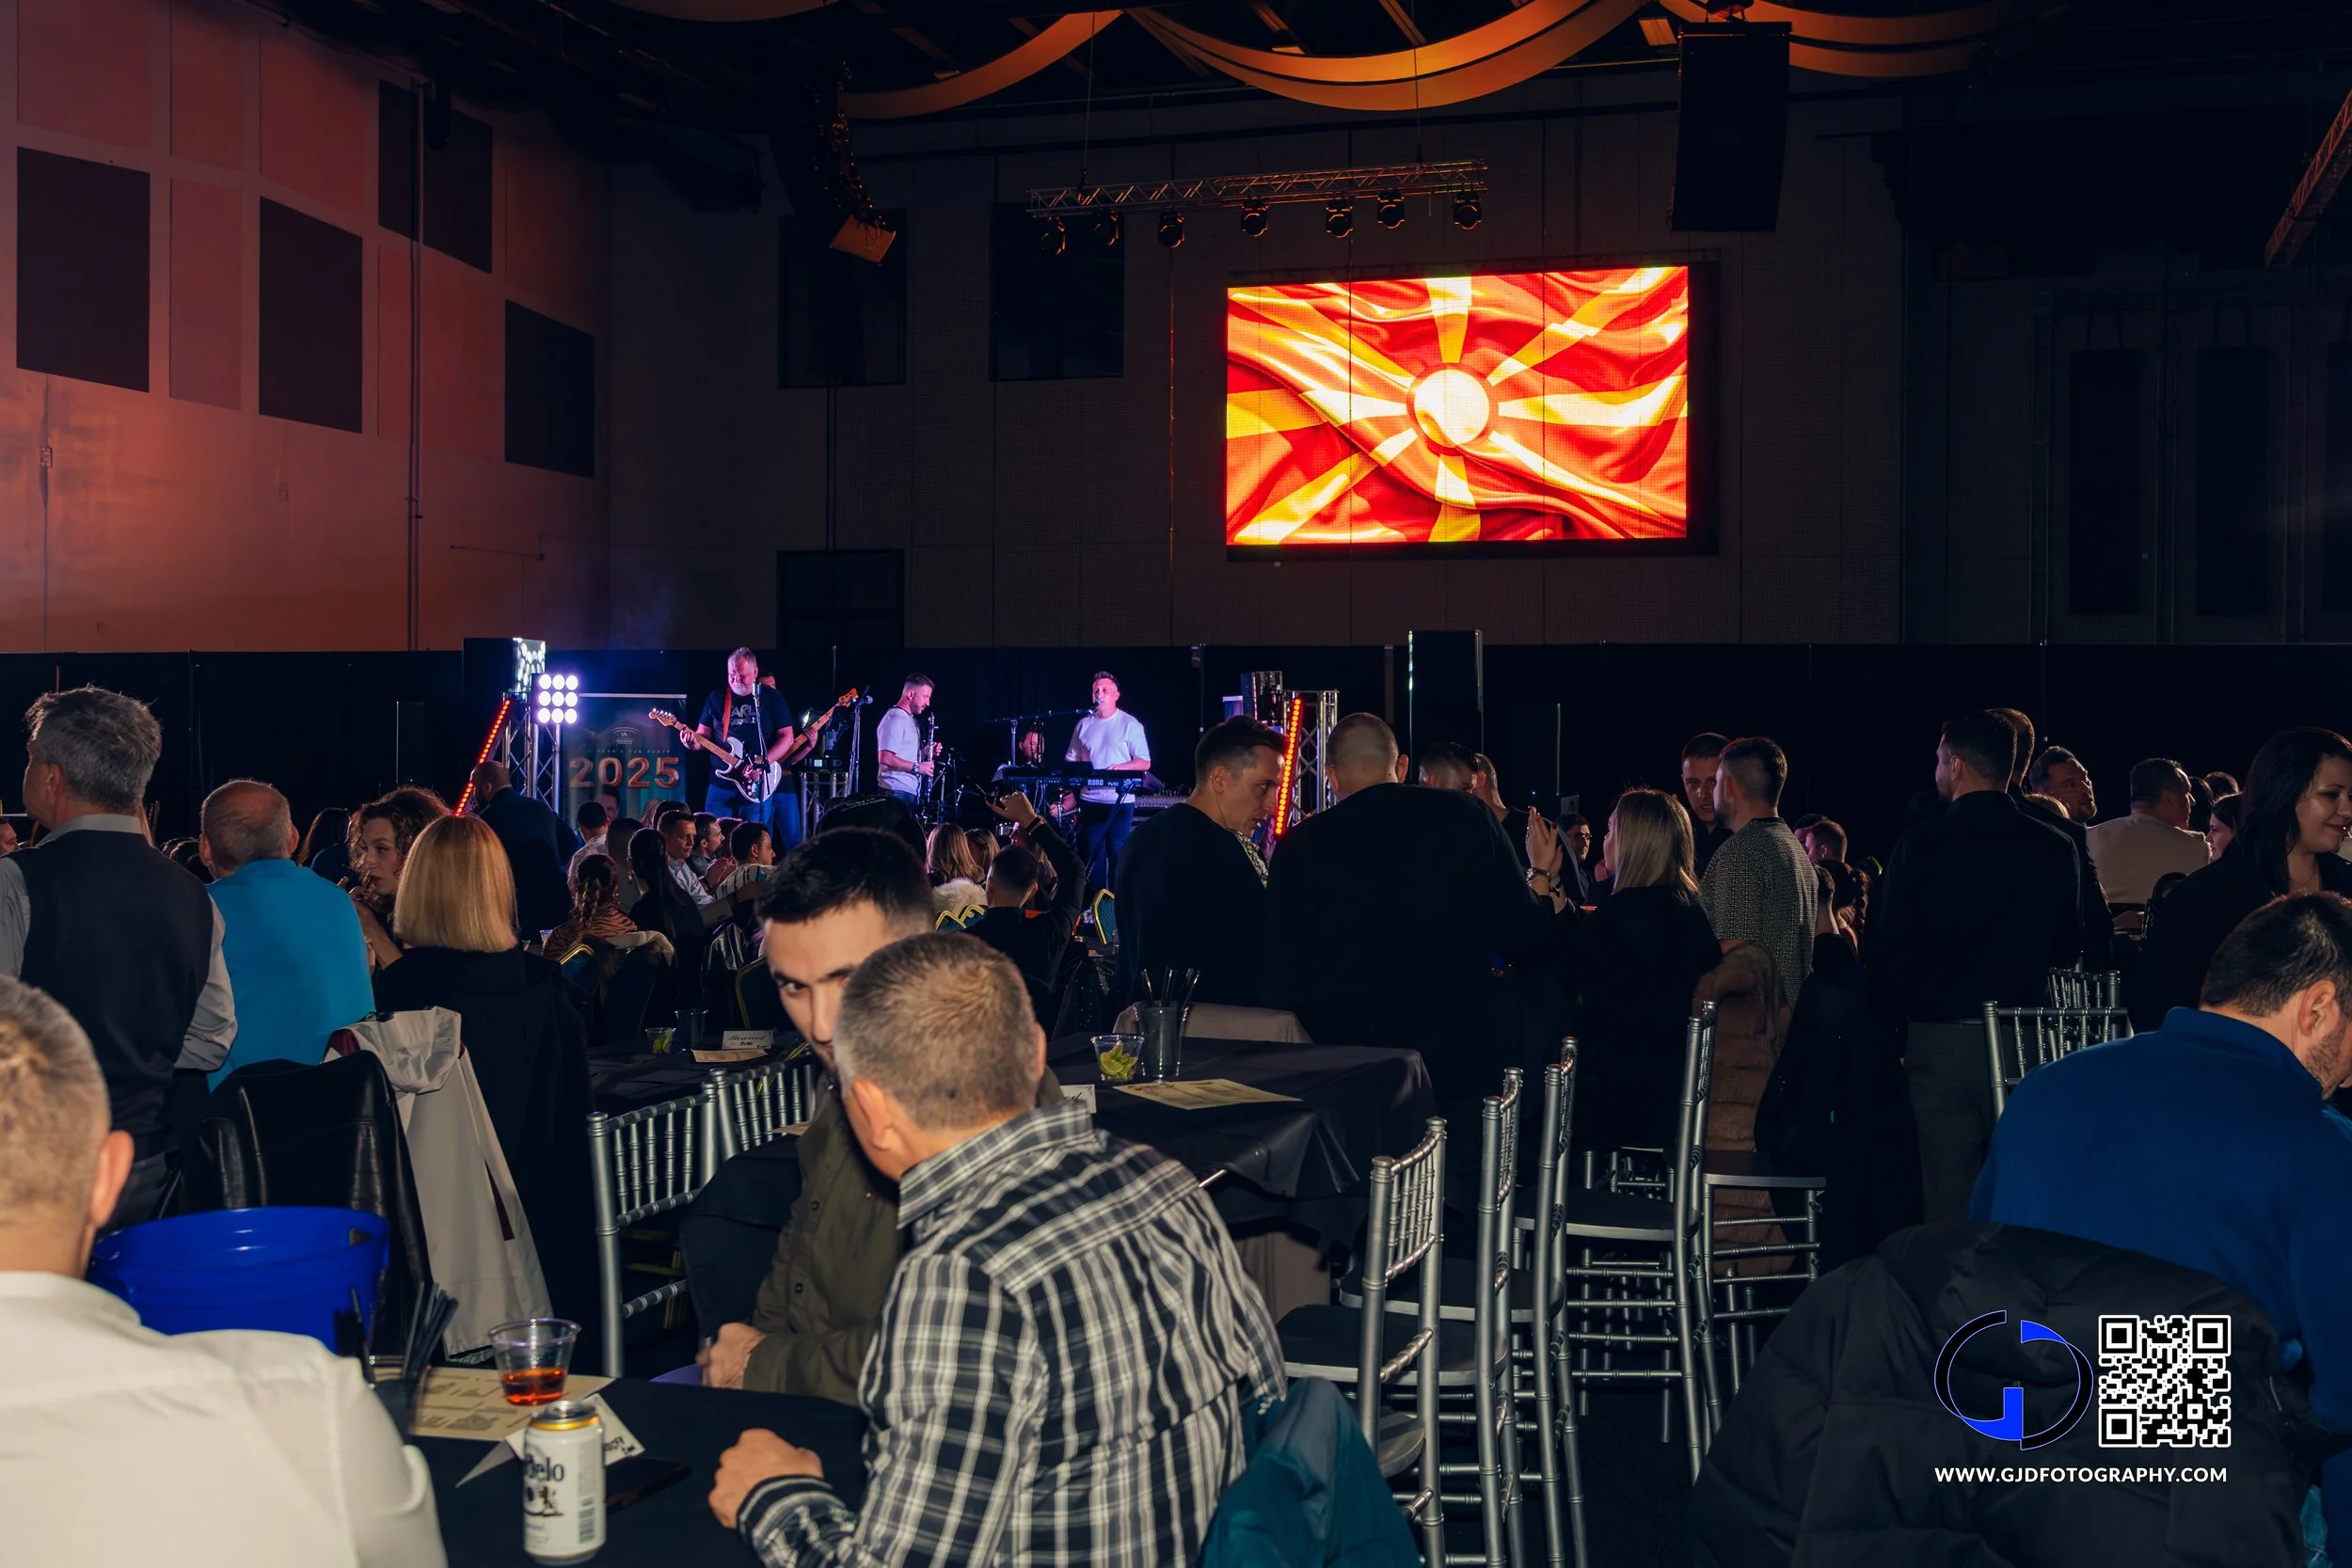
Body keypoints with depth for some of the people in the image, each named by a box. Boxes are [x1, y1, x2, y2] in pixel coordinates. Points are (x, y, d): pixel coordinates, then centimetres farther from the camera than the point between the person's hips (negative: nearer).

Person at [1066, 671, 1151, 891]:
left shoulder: (1129, 725, -1)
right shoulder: (1084, 725, 10)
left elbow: (1144, 763, -5)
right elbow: (1071, 759, 14)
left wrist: (1120, 767, -22)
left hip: (1120, 801, -4)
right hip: (1090, 801, 4)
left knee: (1118, 853, -3)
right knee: (1091, 854, 6)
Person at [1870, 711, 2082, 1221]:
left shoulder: (1920, 846, -6)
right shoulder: (2055, 848, 2)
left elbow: (1889, 952, -5)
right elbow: (2070, 948, 10)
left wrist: (1898, 1024, 8)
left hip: (1939, 1042, -2)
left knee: (1948, 1205, 2)